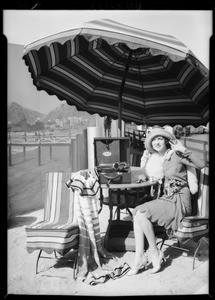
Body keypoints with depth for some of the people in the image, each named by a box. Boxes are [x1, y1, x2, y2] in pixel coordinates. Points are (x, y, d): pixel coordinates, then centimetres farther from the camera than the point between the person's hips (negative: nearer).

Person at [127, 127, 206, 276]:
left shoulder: (176, 155, -8)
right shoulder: (155, 159, 13)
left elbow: (202, 164, -17)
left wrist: (183, 149, -20)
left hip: (179, 202, -7)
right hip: (166, 198, 7)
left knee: (142, 213, -21)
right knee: (137, 212, -14)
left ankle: (155, 254, -4)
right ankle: (140, 257, -12)